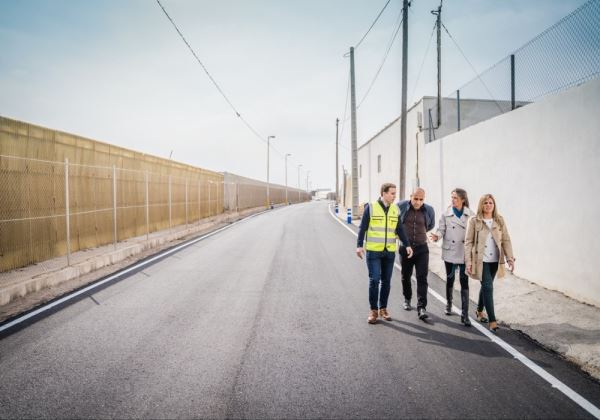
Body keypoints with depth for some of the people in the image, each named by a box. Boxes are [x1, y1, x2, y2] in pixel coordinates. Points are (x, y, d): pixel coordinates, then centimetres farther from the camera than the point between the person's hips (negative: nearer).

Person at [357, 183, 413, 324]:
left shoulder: (395, 210, 7)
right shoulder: (370, 208, -5)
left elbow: (399, 230, 11)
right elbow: (362, 228, -3)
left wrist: (407, 245, 1)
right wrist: (359, 245, -9)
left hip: (390, 252, 4)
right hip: (373, 251, -4)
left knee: (386, 281, 9)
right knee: (374, 280, -5)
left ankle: (383, 308, 21)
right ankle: (373, 310, 6)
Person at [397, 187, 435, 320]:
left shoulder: (429, 210, -4)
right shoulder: (401, 206, -8)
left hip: (422, 248, 0)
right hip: (405, 248, 0)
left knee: (422, 278, -7)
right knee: (406, 276, 14)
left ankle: (421, 307, -8)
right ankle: (407, 299, 35)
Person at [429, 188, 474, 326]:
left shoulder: (470, 215, 0)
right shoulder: (446, 215, 1)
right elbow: (441, 230, 0)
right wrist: (437, 236, -22)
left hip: (464, 253, -1)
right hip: (450, 252, 1)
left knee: (464, 281, -3)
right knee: (450, 279, 13)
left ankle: (465, 314, 1)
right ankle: (449, 304, 36)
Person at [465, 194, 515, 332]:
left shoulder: (500, 221, 4)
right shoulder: (474, 221, -5)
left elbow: (506, 240, 4)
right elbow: (468, 242, -5)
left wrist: (510, 258, -4)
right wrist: (468, 261, -11)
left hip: (494, 260, 4)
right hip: (481, 260, -4)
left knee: (485, 286, 17)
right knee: (488, 287, -9)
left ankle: (479, 310, 39)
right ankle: (492, 320, -4)